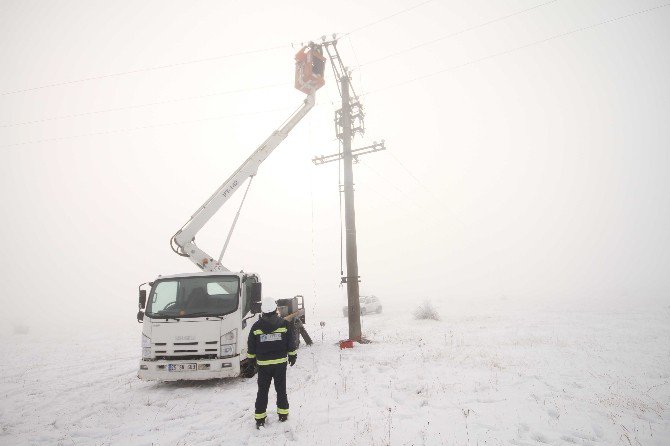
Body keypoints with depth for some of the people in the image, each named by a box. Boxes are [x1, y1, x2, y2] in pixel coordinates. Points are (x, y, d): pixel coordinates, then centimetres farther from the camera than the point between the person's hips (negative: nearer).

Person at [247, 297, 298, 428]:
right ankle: (283, 414, 22)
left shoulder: (256, 327, -7)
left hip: (263, 364, 0)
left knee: (262, 391, 10)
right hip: (280, 362, 0)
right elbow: (291, 344, 0)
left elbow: (251, 347, 1)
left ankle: (259, 418, 11)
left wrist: (251, 358, 17)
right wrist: (292, 356, 14)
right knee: (281, 388, 14)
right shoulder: (284, 324, -8)